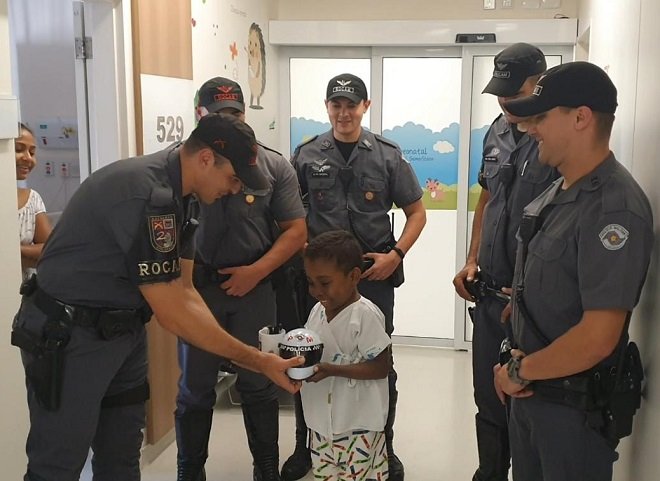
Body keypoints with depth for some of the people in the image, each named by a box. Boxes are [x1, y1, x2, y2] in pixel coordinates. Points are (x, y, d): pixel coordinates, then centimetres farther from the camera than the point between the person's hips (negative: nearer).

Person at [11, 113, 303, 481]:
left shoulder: (176, 192, 3)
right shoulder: (148, 194, -26)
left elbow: (184, 292, 5)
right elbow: (172, 313, -24)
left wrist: (246, 355, -2)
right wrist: (258, 361, -18)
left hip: (125, 331, 9)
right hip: (68, 337, -9)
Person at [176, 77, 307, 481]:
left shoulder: (274, 166, 0)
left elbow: (296, 230, 0)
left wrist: (256, 271, -11)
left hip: (254, 287, 0)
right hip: (197, 286, 0)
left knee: (259, 385, 11)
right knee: (195, 388, 11)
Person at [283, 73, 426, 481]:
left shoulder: (388, 156, 0)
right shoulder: (307, 156, 2)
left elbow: (417, 212, 5)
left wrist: (395, 255, -7)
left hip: (375, 275, 0)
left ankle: (384, 448, 27)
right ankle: (306, 447, 27)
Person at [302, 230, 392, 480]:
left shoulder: (365, 315, -19)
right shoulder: (318, 310, 3)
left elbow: (381, 367, -18)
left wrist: (330, 369, -25)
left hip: (357, 426, -7)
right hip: (322, 421, 7)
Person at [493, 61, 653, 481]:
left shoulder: (614, 208, -23)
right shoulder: (560, 191, 5)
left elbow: (597, 338, -27)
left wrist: (519, 371, -14)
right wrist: (521, 367, 3)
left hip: (575, 405, -8)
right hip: (532, 391, 8)